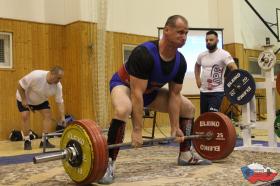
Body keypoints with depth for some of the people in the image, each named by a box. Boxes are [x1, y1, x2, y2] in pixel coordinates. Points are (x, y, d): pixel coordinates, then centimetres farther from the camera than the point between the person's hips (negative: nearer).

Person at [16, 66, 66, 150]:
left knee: (48, 114, -9)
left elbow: (60, 101, -16)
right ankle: (27, 141, -3)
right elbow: (20, 85, -28)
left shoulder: (58, 86, -23)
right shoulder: (36, 76, -39)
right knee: (25, 116, -17)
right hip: (24, 98, -4)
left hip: (41, 100, 5)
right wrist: (23, 100, -25)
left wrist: (62, 117, -22)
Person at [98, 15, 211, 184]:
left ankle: (186, 155, 14)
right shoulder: (144, 54, -36)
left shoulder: (180, 62, -15)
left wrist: (175, 127, -9)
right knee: (123, 111, -42)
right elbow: (137, 94, -37)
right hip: (124, 84, -7)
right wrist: (137, 131, -37)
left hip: (151, 90, 7)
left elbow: (174, 95, -7)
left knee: (189, 108, 4)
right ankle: (109, 163, -30)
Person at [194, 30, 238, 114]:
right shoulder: (202, 55, 8)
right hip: (203, 91, 6)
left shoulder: (223, 54, -10)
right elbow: (197, 66, 29)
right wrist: (198, 79, 15)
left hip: (217, 91, -6)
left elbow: (233, 67, -23)